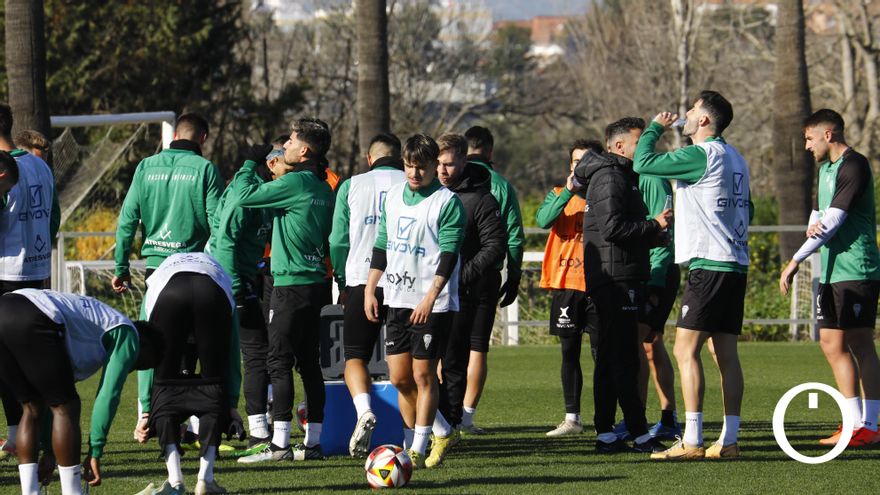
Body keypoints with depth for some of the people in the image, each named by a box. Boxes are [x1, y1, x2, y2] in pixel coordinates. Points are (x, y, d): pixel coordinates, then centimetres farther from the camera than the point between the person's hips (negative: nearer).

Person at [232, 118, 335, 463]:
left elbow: (241, 196, -13)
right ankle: (313, 442, 11)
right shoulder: (323, 188, 13)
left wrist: (250, 163, 1)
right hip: (316, 283, 9)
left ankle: (279, 444, -12)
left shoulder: (294, 183, -14)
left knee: (279, 362, -8)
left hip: (291, 284, -9)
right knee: (309, 363, 10)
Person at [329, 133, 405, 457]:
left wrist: (342, 283, 15)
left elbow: (338, 241, 5)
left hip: (361, 281, -1)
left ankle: (364, 410, -23)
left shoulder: (351, 186, 5)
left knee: (355, 356, 5)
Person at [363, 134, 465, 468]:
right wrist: (370, 290, 14)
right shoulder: (394, 196, 12)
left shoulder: (447, 202, -8)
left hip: (433, 303, -6)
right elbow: (381, 245, 19)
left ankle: (418, 450, 1)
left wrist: (430, 297, -21)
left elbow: (449, 255, -14)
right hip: (397, 299, 6)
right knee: (399, 377, 5)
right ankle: (410, 442, 18)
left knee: (423, 374, -4)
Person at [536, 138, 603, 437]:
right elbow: (543, 220, -10)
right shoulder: (559, 196, 10)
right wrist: (569, 192, -18)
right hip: (566, 283, 2)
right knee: (569, 352, 6)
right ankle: (572, 418, 11)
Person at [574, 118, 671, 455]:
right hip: (616, 278, -11)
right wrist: (655, 226, -13)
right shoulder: (610, 177, -11)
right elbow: (613, 228, -22)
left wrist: (658, 232, 9)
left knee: (609, 358, 11)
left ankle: (605, 435, 14)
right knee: (624, 359, -9)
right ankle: (639, 435, -10)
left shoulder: (621, 176, 22)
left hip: (610, 283, 11)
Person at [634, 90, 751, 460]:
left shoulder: (702, 155, -11)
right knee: (725, 353, 8)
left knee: (686, 349, -10)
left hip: (708, 264, -9)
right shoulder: (735, 159, 16)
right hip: (735, 264, 9)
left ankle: (692, 441, -15)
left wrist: (655, 128, 7)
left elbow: (643, 163, -10)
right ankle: (728, 440, 7)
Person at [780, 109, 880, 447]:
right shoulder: (826, 168, 17)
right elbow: (818, 216, 19)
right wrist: (813, 227, -7)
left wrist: (795, 261, -18)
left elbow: (834, 220, -19)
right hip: (832, 270, 10)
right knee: (831, 343, 8)